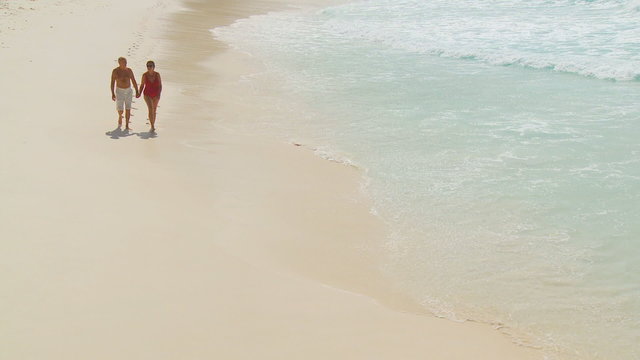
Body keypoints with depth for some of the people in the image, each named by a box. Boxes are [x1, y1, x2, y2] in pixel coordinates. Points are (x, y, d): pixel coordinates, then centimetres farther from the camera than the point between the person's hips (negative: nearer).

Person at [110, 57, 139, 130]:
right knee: (120, 109, -3)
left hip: (128, 91, 2)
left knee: (128, 109, -3)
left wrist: (137, 92, -3)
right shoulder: (115, 71, -10)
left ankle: (127, 126, 1)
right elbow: (112, 83, -9)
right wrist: (112, 94, -18)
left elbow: (134, 82, 4)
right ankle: (120, 116, 34)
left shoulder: (129, 70, -2)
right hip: (119, 91, -2)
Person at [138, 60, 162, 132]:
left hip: (156, 95, 2)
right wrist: (139, 93, -8)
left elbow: (160, 85, -7)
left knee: (154, 110, 13)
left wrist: (159, 94, -19)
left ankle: (153, 125, 29)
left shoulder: (157, 74, -8)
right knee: (150, 109, -19)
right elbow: (142, 85, 1)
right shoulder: (145, 75, -9)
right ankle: (152, 127, -24)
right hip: (147, 94, -2)